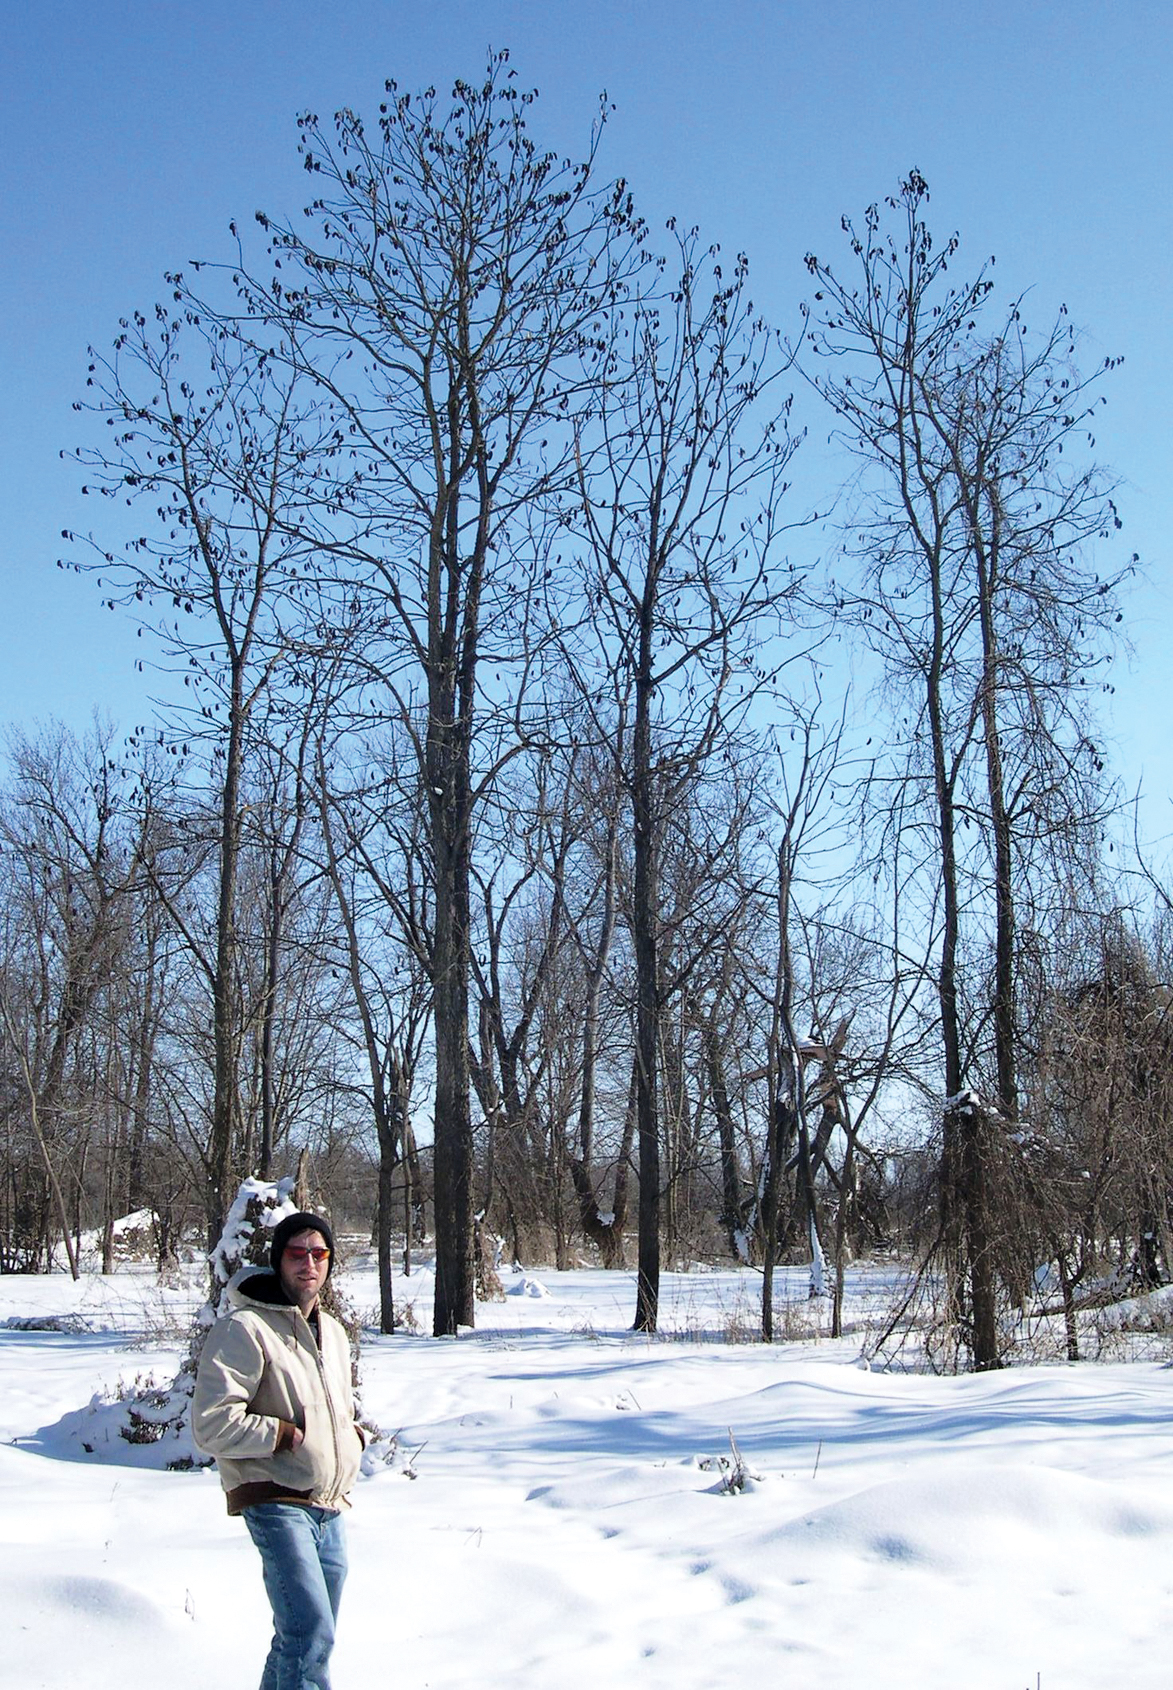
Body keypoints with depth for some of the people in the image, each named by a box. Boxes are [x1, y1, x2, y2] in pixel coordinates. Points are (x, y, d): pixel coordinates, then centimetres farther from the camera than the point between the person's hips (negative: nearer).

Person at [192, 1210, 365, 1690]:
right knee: (311, 1635, -19)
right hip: (276, 1503, -8)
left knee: (301, 1639, 14)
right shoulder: (244, 1328, -11)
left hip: (329, 1508, 8)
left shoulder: (332, 1332, 16)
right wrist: (290, 1435, -15)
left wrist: (353, 1437, 10)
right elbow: (212, 1426, -18)